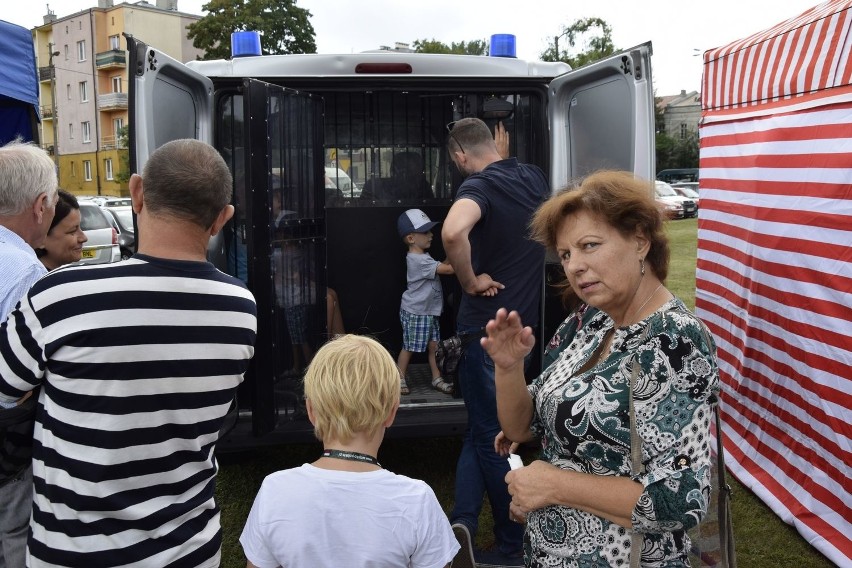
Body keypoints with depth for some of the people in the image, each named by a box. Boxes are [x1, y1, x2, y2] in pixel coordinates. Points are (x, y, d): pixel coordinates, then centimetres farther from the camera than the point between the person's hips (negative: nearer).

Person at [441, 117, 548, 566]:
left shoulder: (479, 185, -17)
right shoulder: (533, 177, 6)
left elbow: (453, 232, -41)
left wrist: (470, 281, -24)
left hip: (487, 325, -7)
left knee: (490, 434, 6)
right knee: (483, 425, 18)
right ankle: (464, 521, 16)